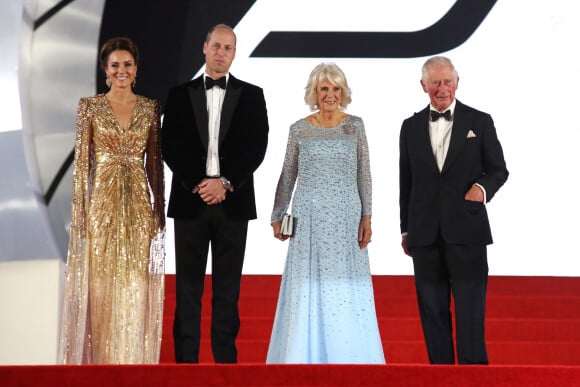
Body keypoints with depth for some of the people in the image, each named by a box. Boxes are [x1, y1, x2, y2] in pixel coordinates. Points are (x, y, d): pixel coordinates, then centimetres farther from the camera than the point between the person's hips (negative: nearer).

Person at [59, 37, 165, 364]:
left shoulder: (150, 108, 7)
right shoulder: (90, 106, 1)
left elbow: (155, 162, 8)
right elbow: (82, 161, -1)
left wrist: (160, 209, 4)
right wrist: (79, 209, -7)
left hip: (139, 204, 2)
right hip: (102, 203, -2)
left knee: (136, 286, 3)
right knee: (101, 285, 0)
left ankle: (134, 360, 12)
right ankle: (99, 360, 8)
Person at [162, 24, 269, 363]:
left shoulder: (251, 95, 6)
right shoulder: (180, 94, 7)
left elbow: (257, 148, -2)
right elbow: (171, 147, 1)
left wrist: (225, 183, -12)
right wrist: (197, 184, -11)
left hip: (233, 202, 0)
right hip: (190, 199, 0)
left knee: (227, 286, 4)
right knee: (188, 285, 3)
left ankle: (226, 357, 8)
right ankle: (186, 358, 7)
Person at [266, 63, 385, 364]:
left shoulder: (355, 125, 4)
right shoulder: (299, 129, 3)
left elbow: (364, 174, 5)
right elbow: (288, 176, 10)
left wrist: (366, 217, -1)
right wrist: (277, 216, 10)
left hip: (346, 219, 1)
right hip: (309, 218, 0)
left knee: (348, 291, 2)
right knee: (308, 290, 2)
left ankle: (348, 357, 10)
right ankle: (307, 356, 10)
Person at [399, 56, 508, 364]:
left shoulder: (479, 122, 3)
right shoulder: (411, 127, 10)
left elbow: (498, 169, 7)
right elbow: (406, 181, 14)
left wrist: (482, 186, -15)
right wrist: (406, 229, 15)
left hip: (466, 231, -3)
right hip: (426, 235, 3)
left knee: (470, 312, -5)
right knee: (433, 312, 6)